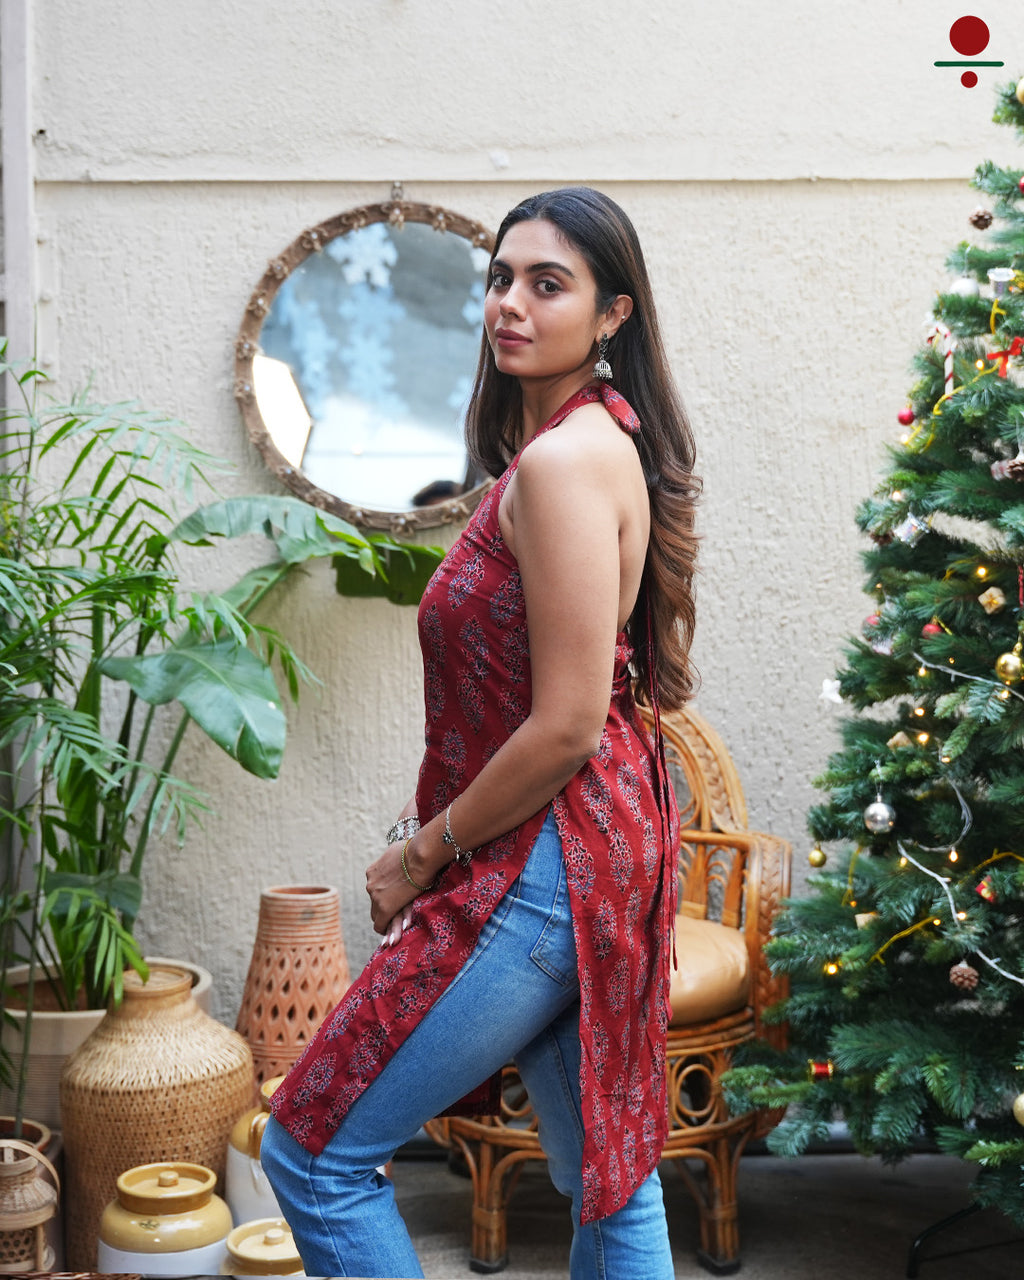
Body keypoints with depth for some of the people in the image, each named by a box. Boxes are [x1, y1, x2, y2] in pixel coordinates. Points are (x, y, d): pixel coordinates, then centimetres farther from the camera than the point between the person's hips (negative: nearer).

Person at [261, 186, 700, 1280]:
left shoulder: (564, 459, -19)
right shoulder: (595, 436, 13)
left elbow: (566, 725, -22)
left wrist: (426, 853, -10)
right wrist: (432, 824, 12)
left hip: (545, 862, -10)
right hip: (596, 845, 10)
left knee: (312, 1154, 0)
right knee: (606, 1169, 19)